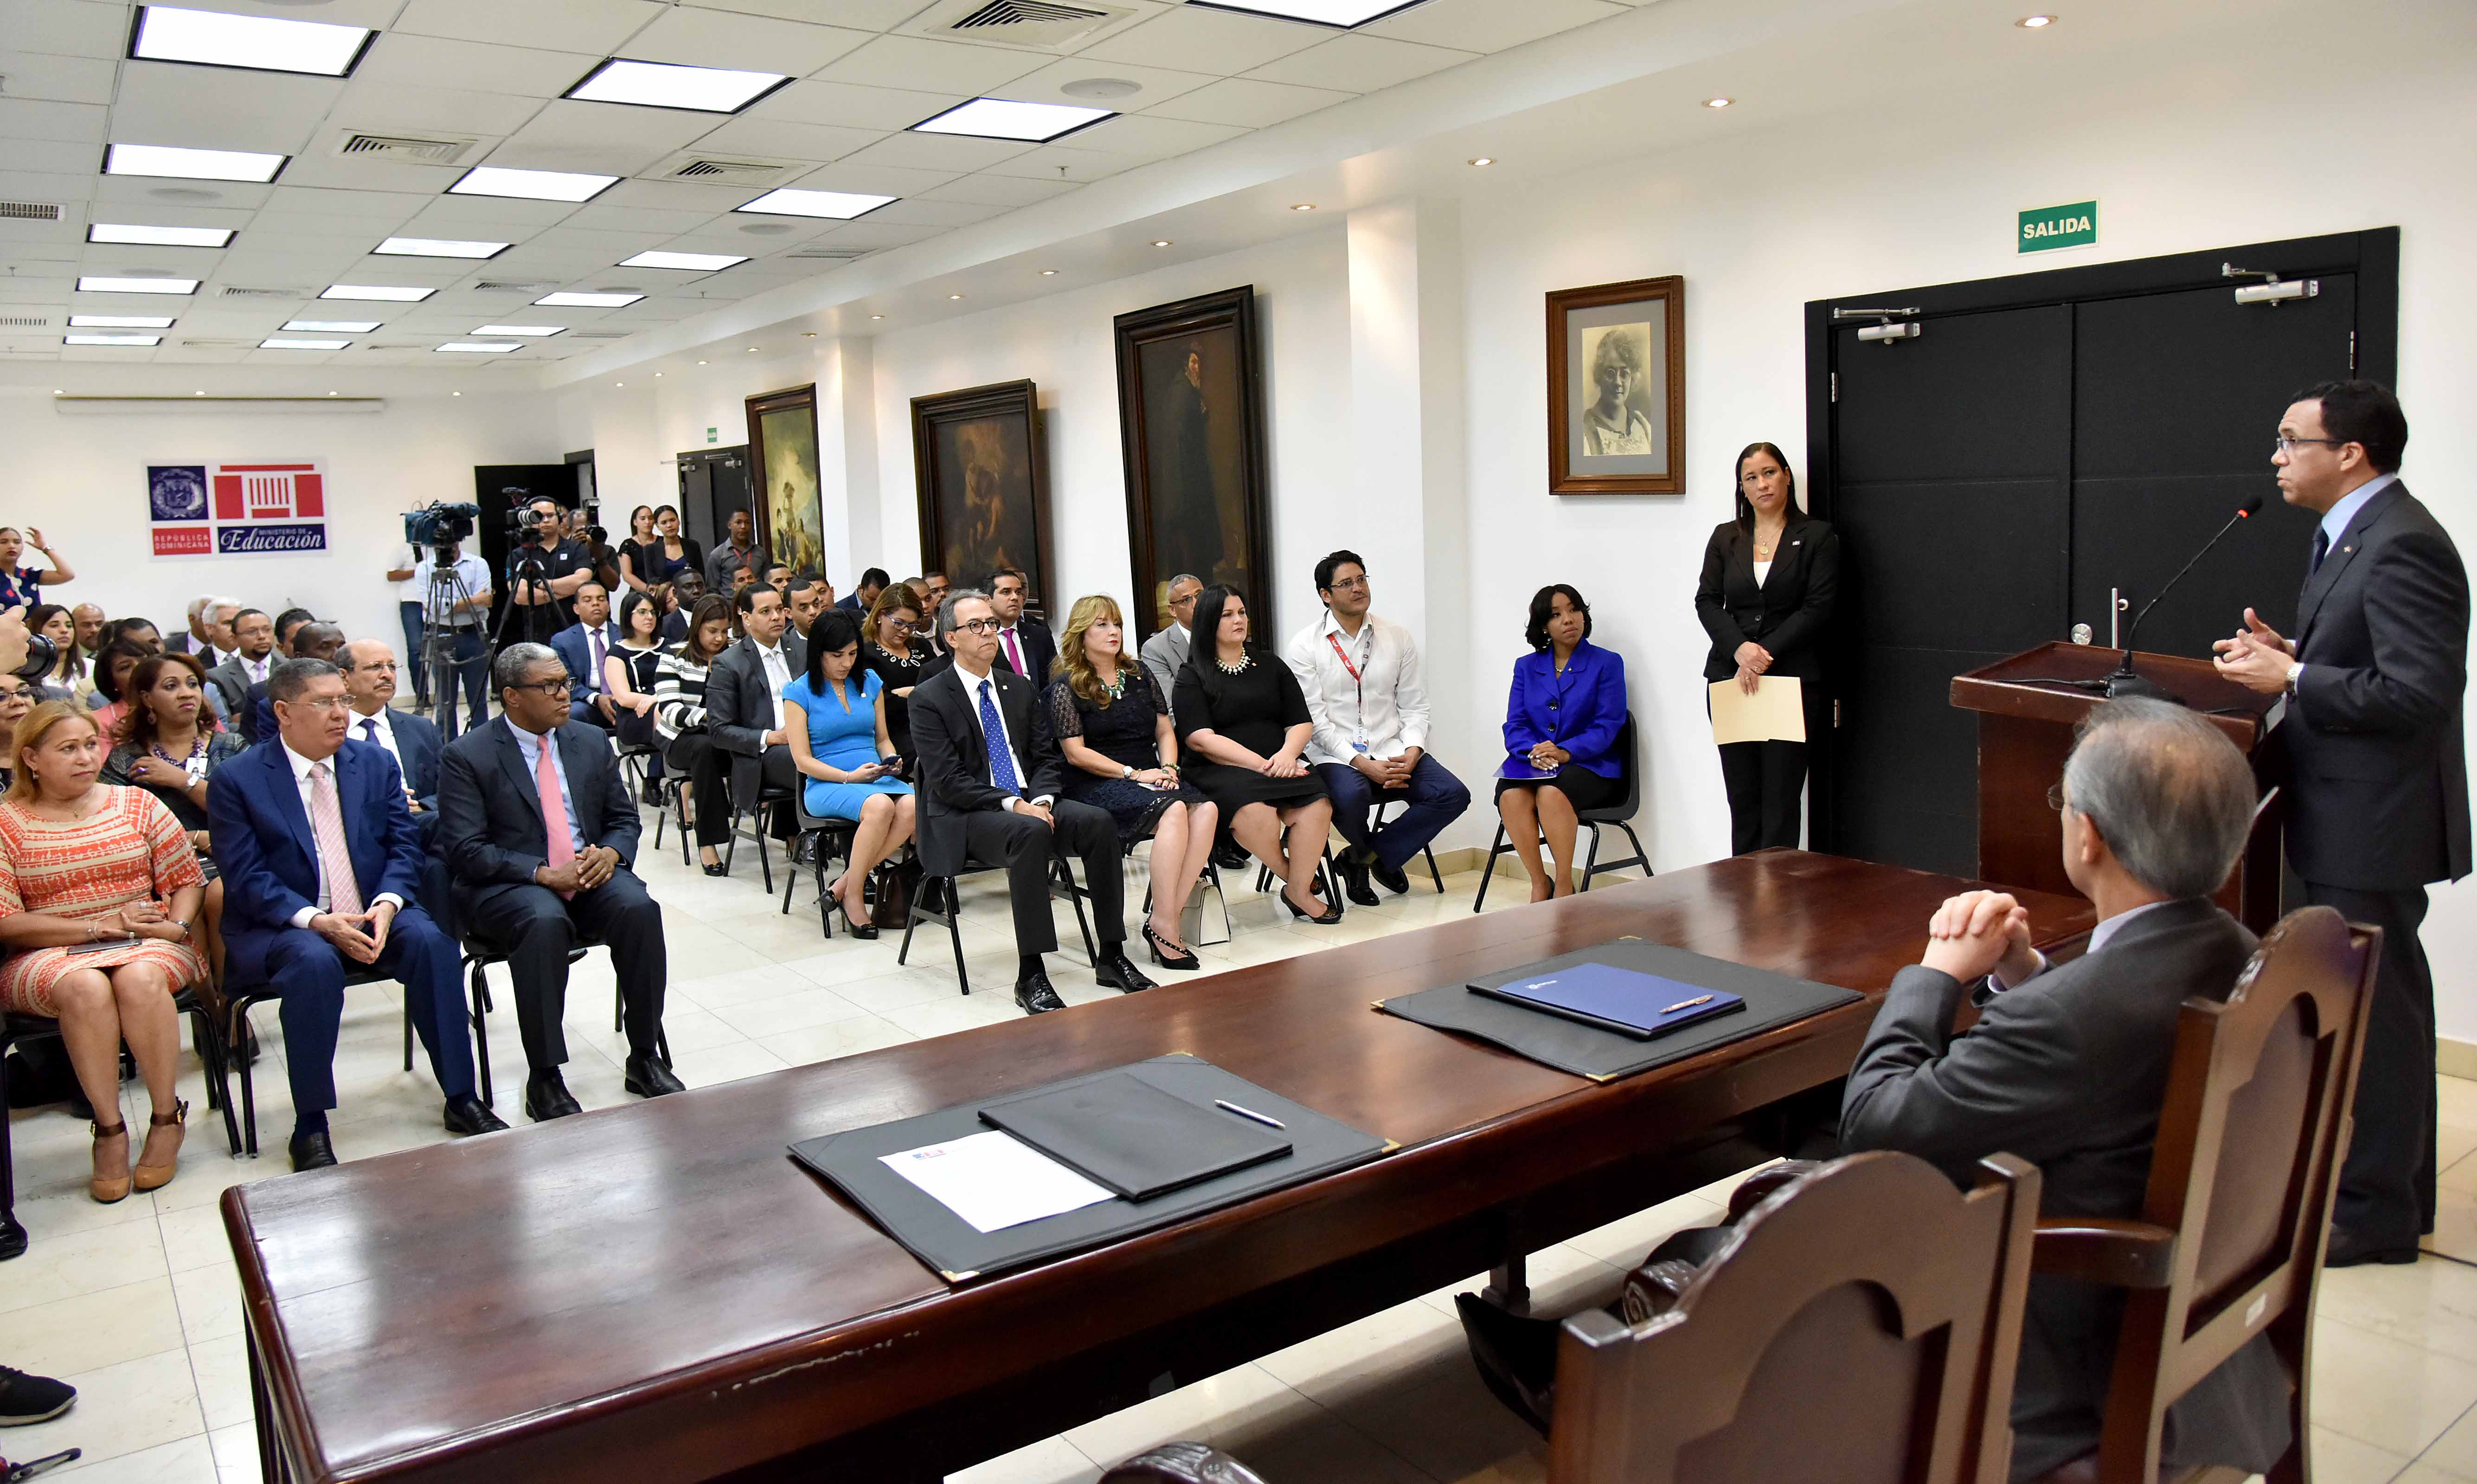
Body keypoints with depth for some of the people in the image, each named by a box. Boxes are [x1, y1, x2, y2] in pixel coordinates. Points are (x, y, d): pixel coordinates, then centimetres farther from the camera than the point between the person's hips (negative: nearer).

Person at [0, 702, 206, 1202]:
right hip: (48, 956, -1)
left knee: (139, 978, -34)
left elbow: (187, 879, 11)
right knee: (85, 987, -36)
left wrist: (177, 925, -10)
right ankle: (109, 1131, -23)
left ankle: (167, 1119, -19)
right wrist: (101, 926, -14)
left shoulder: (137, 804, 10)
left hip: (147, 945, 1)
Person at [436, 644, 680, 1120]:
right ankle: (544, 1080, -26)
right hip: (507, 887, -4)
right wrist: (543, 873, -21)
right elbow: (466, 851, -10)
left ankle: (644, 1058, -15)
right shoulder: (466, 757, -3)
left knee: (639, 909, -27)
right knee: (545, 922, -37)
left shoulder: (591, 742, 12)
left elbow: (624, 818, 16)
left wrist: (610, 853, -8)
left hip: (591, 873, 4)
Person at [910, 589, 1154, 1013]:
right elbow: (947, 780, -12)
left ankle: (1112, 957, -14)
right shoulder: (929, 699, -4)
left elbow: (1046, 756, 13)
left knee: (1099, 823, -22)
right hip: (965, 817, -6)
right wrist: (1013, 805, -21)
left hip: (1029, 804, 6)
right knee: (1030, 833, -37)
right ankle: (1030, 976, -33)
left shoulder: (1019, 687, 15)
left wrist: (1041, 800, -9)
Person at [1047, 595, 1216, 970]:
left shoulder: (1139, 674, 18)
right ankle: (1165, 925, -32)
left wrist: (1168, 768, -2)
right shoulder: (1066, 688, 1)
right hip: (1098, 784, -5)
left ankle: (1167, 916, -30)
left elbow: (1165, 731, 19)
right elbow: (1076, 753, -6)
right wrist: (1132, 774, -13)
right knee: (1173, 810, -34)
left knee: (1206, 809, -27)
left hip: (1149, 777, 6)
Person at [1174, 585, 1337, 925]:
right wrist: (1261, 764, -16)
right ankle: (1297, 878, -11)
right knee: (1254, 811, -36)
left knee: (1317, 805, -29)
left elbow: (1302, 723, 15)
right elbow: (1200, 740, -7)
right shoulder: (1192, 678, 6)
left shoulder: (1272, 667, 21)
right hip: (1220, 770, -3)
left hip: (1280, 765, 4)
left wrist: (1287, 753, -9)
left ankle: (1299, 890, -15)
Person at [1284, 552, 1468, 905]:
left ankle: (1365, 857, -3)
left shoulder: (1398, 638, 10)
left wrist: (1411, 753, -11)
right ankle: (1375, 856, 1)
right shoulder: (1304, 646, -1)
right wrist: (1364, 764, -18)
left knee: (1453, 794, -18)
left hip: (1393, 752, 4)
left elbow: (1414, 706, 9)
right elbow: (1314, 719, -7)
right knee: (1350, 795, -37)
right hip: (1336, 756, -4)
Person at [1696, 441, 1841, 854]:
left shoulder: (1818, 537, 4)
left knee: (1781, 800, -5)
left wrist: (1765, 654, -13)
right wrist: (1740, 649, -11)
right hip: (1730, 679, 3)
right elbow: (1706, 601, 6)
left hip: (1791, 681, -3)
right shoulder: (1725, 537, 14)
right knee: (1742, 799, 5)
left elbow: (1818, 609, -4)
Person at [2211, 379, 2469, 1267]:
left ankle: (2375, 1210, 10)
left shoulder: (2402, 546, -19)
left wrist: (2290, 679, -19)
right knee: (2379, 1006, 19)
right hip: (2353, 820, 11)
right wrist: (2292, 656, 7)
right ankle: (2395, 1187, 33)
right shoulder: (2354, 536, 14)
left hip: (2371, 823, -11)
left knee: (2372, 1010, -2)